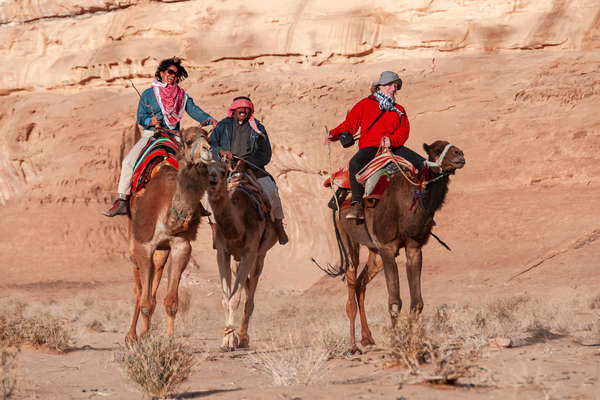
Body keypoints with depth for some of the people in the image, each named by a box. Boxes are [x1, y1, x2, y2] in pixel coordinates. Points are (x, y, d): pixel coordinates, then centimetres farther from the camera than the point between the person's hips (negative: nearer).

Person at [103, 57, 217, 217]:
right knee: (128, 161, -21)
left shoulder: (182, 95, 12)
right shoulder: (148, 94, 8)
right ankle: (122, 202, -19)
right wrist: (150, 121, -17)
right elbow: (140, 117, 5)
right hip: (150, 134, -1)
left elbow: (194, 110, 0)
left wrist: (209, 119, -18)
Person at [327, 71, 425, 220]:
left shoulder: (399, 110, 21)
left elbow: (404, 132, 10)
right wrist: (334, 134, -6)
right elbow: (349, 124, 12)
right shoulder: (365, 104, 14)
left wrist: (391, 140, -12)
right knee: (355, 163, -37)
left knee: (423, 164, -12)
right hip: (370, 147, -3)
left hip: (394, 147, 3)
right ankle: (357, 205, -41)